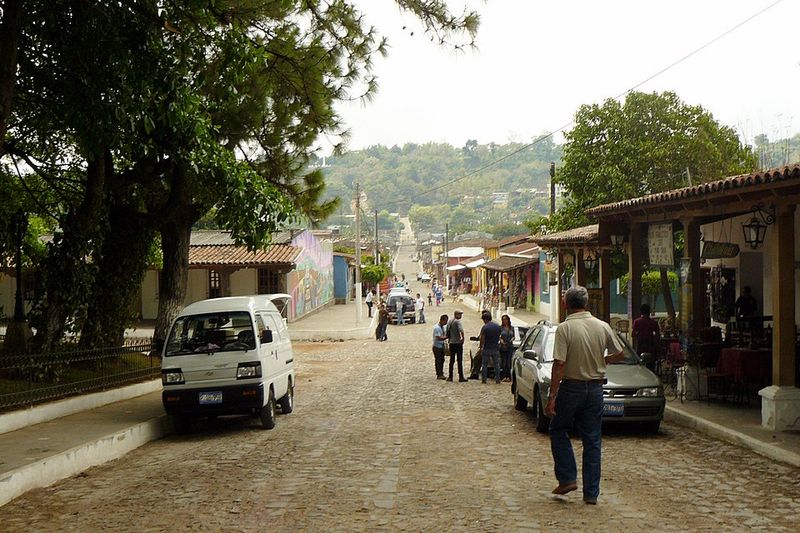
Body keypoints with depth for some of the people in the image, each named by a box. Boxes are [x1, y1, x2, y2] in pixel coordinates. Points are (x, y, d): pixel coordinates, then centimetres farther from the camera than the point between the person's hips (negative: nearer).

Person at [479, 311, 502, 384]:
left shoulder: (485, 327, -13)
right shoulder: (497, 326, 4)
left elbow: (482, 339, -11)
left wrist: (481, 347, 0)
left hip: (487, 348, -4)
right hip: (495, 348, 4)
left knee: (484, 364, 5)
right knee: (496, 364, 9)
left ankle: (484, 379, 6)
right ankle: (497, 379, 8)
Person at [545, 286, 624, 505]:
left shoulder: (565, 328, -13)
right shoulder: (602, 327, 0)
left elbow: (559, 365, -17)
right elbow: (620, 354, 12)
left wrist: (552, 398, -15)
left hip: (571, 388, -4)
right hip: (595, 388, 4)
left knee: (559, 431, 16)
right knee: (592, 440, 9)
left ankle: (567, 478, 7)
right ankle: (591, 492, 11)